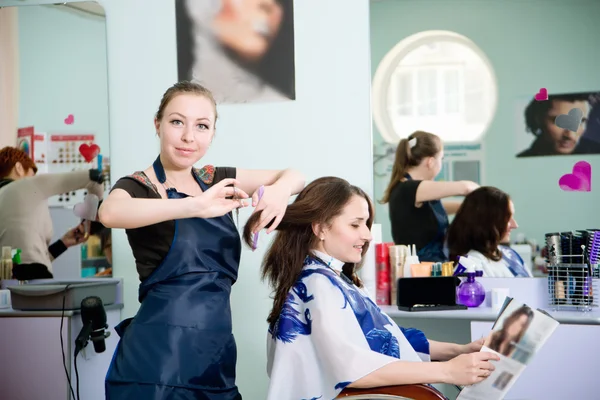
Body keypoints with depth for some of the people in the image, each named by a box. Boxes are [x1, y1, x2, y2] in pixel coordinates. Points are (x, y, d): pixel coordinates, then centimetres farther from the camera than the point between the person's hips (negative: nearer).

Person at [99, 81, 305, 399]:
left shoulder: (215, 180, 11)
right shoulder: (139, 186, -6)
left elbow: (294, 176, 14)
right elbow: (110, 212, -29)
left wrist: (279, 190, -9)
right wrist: (196, 206, -38)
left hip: (216, 351, 6)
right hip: (159, 354, -6)